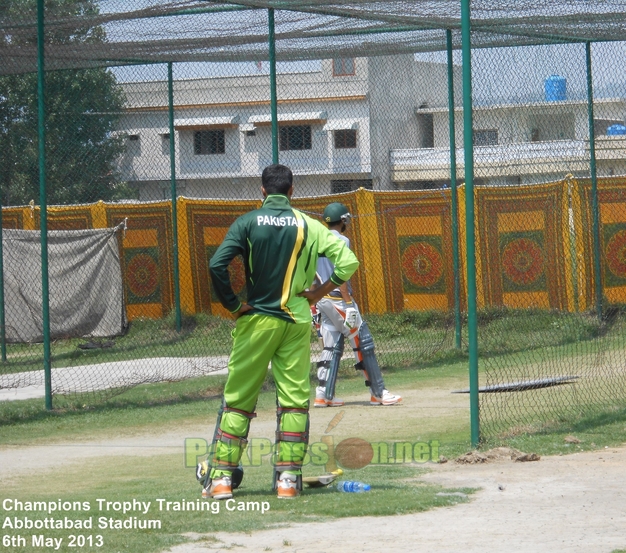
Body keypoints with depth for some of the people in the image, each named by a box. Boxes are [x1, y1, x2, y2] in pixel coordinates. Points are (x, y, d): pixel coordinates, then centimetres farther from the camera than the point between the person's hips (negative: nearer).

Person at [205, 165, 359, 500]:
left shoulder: (248, 222, -3)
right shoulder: (307, 226, 1)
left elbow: (217, 264, -15)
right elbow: (348, 261, -6)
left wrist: (232, 304, -5)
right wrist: (321, 292, 3)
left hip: (256, 320, -1)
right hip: (296, 321, 1)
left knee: (238, 400, 4)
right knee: (294, 400, 5)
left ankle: (221, 478, 1)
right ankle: (288, 478, 1)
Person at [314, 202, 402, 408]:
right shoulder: (341, 240, -10)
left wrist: (313, 302, 18)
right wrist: (349, 304, -19)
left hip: (322, 300, 8)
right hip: (338, 298, -8)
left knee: (330, 347, 9)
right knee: (362, 343, -4)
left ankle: (322, 394, 3)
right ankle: (378, 393, -4)